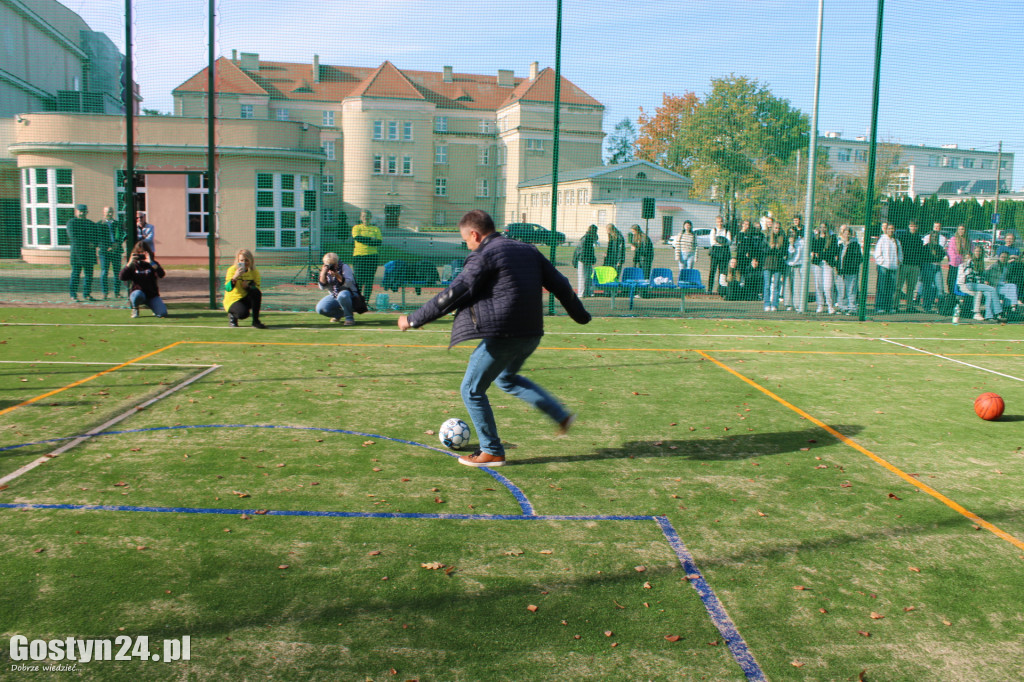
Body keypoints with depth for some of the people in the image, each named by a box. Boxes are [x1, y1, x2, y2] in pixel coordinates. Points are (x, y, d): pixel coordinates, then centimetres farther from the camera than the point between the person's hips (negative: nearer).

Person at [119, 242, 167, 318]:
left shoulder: (153, 264, 3)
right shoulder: (133, 265, 3)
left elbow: (161, 274, -17)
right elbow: (121, 278, -11)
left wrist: (151, 262, -25)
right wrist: (129, 263, -19)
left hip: (152, 295, 1)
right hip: (137, 292, -1)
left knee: (163, 313, -20)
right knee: (138, 294, -39)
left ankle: (154, 307, 18)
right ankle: (135, 309, -5)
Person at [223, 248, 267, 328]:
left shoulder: (255, 272, -3)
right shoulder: (232, 270, -13)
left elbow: (257, 288, -8)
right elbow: (227, 289, -23)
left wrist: (248, 287, -27)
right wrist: (235, 277, -39)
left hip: (247, 299, 4)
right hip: (233, 300, -4)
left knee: (256, 292, -30)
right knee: (243, 313, -36)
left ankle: (256, 321, -19)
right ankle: (232, 315, 4)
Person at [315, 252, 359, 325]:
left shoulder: (344, 267, -11)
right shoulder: (325, 270, 2)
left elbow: (349, 283, -21)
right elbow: (322, 287, -5)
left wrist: (337, 275, -31)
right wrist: (323, 274, -18)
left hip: (349, 294, -5)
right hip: (334, 296, 5)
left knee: (342, 295, -41)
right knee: (320, 309, -17)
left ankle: (349, 318, -22)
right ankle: (339, 314, 11)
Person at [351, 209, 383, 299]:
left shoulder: (376, 229, 11)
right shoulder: (356, 227, 10)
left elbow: (379, 242, -2)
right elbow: (357, 238, -9)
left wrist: (365, 241, -11)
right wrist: (371, 239, -11)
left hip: (372, 255, 1)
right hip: (358, 255, -1)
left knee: (369, 279, -1)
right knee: (359, 279, -5)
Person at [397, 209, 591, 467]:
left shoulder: (483, 256, -10)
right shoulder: (528, 251, 14)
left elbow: (454, 294, -13)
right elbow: (559, 283, 16)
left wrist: (413, 320, -6)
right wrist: (580, 314, 28)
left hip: (502, 336, -9)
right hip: (531, 335, 9)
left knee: (472, 390, 7)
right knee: (506, 378, 32)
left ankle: (492, 452, 12)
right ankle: (560, 414, 27)